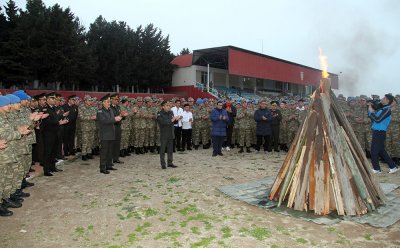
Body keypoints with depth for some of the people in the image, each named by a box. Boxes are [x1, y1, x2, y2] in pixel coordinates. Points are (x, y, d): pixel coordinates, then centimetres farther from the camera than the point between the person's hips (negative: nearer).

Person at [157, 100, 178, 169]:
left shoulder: (171, 112, 8)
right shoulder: (160, 114, -9)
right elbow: (162, 122, -24)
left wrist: (176, 119, -4)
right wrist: (171, 120, -30)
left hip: (171, 134, 6)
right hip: (164, 134, -6)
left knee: (170, 149, 12)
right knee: (163, 149, 3)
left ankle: (170, 162, 22)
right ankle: (163, 164, 12)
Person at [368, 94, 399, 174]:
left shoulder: (387, 110, -12)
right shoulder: (382, 109, 15)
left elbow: (378, 119, -21)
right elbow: (373, 119, 18)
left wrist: (371, 112, -10)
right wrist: (370, 110, 10)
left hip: (380, 133, -9)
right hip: (377, 132, 9)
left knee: (374, 151, -1)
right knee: (381, 151, 15)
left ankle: (376, 169, 9)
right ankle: (393, 167, 21)